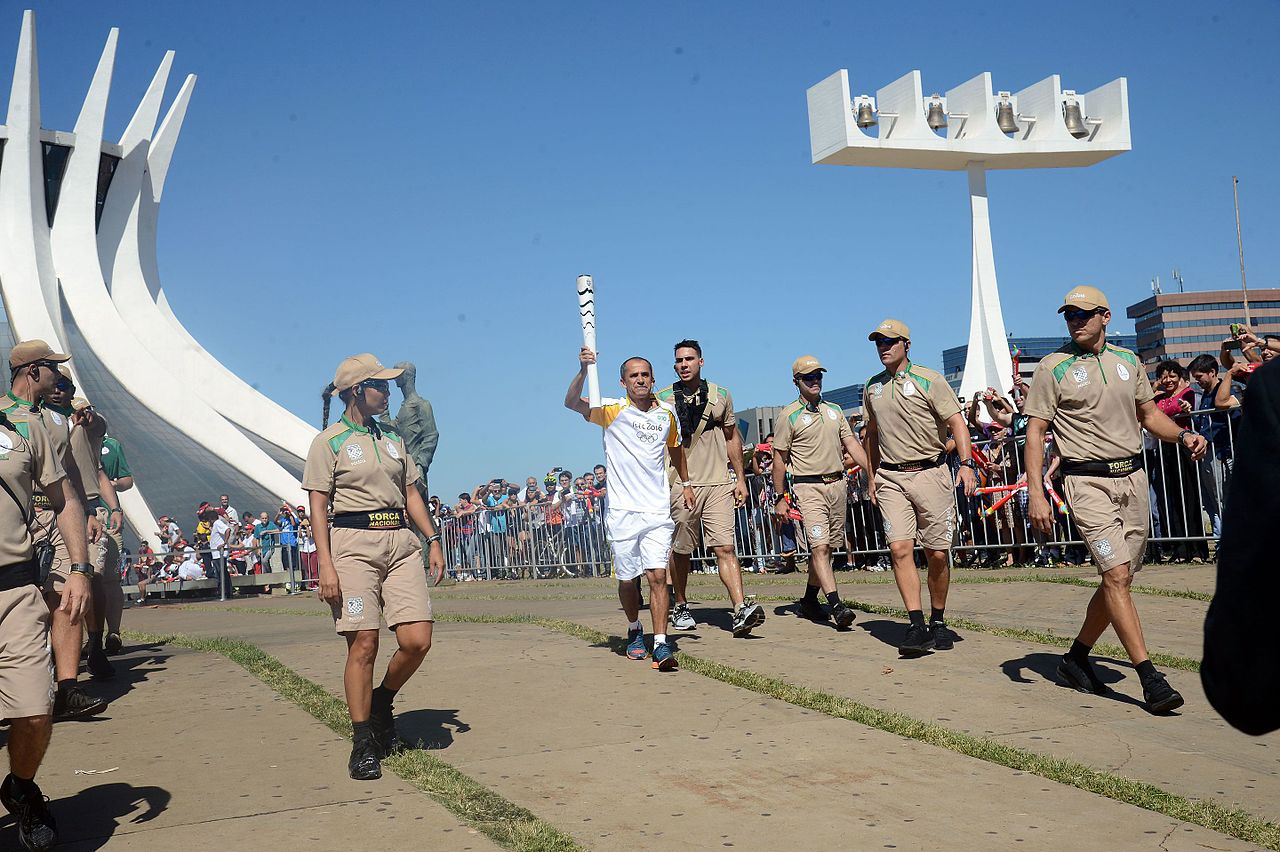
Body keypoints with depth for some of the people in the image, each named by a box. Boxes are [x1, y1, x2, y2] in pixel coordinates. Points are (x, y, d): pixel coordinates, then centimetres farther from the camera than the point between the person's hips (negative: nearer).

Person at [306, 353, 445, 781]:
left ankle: (382, 702, 23)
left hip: (401, 541, 5)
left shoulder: (392, 438, 17)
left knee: (417, 640, -6)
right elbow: (318, 508, -4)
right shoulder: (329, 441, 0)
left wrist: (432, 540, 11)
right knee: (363, 645, -6)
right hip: (353, 544, -5)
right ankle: (363, 744, 7)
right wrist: (326, 565, -12)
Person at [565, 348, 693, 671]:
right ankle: (635, 630, 33)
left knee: (658, 576, -10)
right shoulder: (613, 410, -1)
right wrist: (583, 371, -31)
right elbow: (572, 403, -16)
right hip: (623, 511, -1)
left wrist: (686, 483, 28)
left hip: (658, 510, 1)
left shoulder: (667, 412, 10)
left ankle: (661, 645, -11)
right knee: (627, 578, 8)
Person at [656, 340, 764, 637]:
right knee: (681, 551, 8)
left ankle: (740, 611, -18)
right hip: (679, 484, 0)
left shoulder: (720, 396, 10)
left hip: (718, 483, 1)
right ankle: (680, 607, 26)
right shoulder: (662, 400, 4)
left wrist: (740, 478, 13)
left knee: (725, 547, -10)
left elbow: (732, 437, 18)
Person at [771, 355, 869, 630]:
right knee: (819, 546, -14)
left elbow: (852, 445, 14)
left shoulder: (834, 410, 16)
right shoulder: (788, 416, -1)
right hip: (808, 487, -6)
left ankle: (809, 600, 23)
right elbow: (780, 459, 0)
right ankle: (836, 606, -21)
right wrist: (780, 498, -3)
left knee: (827, 547, 9)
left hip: (837, 484, 6)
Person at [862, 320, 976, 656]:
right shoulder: (872, 387, 13)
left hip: (930, 473, -3)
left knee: (937, 554, 2)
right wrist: (872, 476, 24)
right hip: (890, 479, 3)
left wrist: (967, 463, -18)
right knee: (900, 549, -13)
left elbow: (956, 422, -6)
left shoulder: (929, 380, -2)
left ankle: (938, 622, 19)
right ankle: (917, 625, -12)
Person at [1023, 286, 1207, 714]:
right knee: (1116, 575, -15)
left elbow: (1149, 413, 22)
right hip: (1089, 482, -6)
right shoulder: (1053, 368, -3)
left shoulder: (1127, 360, 12)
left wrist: (1183, 435, 2)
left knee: (1119, 579, 9)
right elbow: (1035, 432, -5)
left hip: (1133, 477, 6)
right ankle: (1150, 679, -14)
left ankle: (1076, 658, 25)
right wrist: (1036, 493, -14)